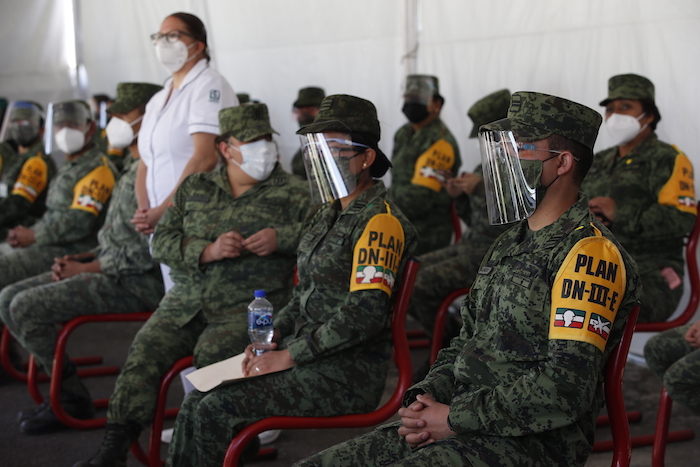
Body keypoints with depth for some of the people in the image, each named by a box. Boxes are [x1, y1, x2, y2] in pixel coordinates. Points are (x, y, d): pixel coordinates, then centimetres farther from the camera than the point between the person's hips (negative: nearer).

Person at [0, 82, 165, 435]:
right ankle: (61, 388, 8)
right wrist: (81, 258, 7)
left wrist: (87, 268, -13)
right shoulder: (135, 173, 17)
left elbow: (147, 253, -23)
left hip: (137, 283, -11)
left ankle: (72, 399, -5)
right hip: (111, 272, 11)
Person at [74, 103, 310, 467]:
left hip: (250, 307, -3)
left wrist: (280, 238, -15)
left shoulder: (290, 192, 8)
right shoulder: (195, 188, 15)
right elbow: (162, 242, 9)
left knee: (212, 352, -31)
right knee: (147, 347, -19)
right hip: (187, 302, 4)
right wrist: (207, 251, -9)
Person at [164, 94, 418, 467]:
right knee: (199, 399, -3)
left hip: (349, 373, -9)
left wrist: (289, 355, -19)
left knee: (218, 409, -19)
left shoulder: (380, 221, -14)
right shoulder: (331, 213, 16)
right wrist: (272, 337, 5)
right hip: (310, 356, 9)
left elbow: (366, 312, -23)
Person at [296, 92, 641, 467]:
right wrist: (426, 398, 2)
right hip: (463, 427, 9)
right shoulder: (509, 245, 19)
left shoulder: (589, 253, -12)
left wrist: (455, 418, -15)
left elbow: (567, 388, -21)